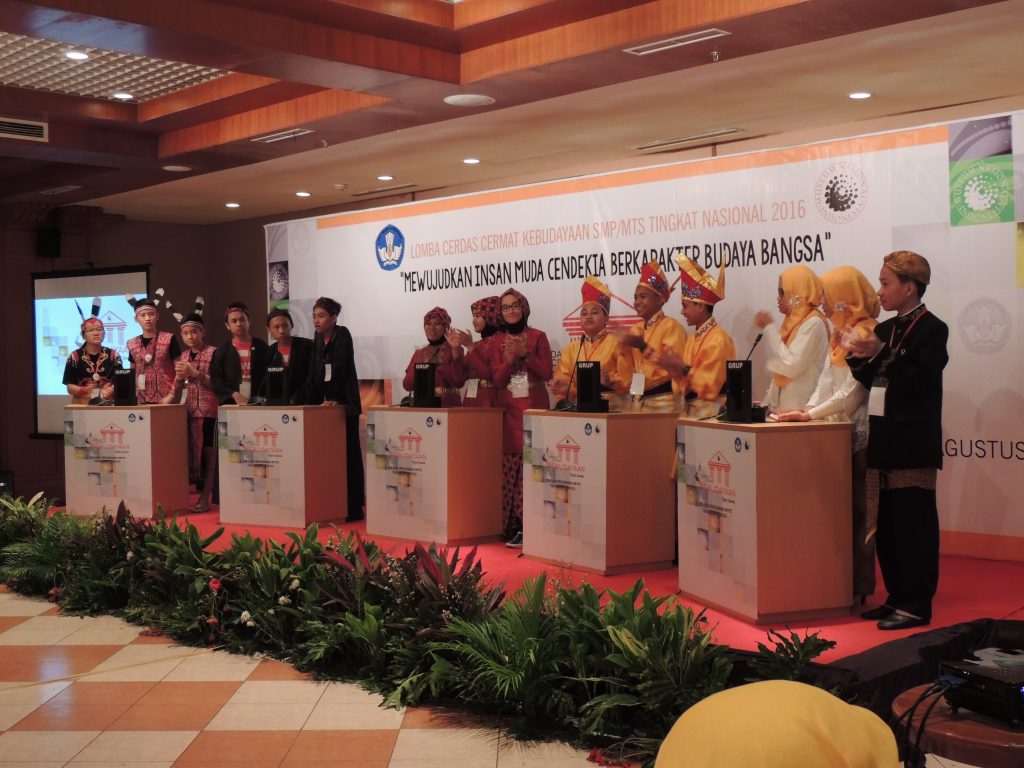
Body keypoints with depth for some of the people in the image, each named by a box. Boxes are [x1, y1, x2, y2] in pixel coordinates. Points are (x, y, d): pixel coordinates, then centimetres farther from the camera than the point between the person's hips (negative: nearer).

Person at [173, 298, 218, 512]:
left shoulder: (213, 353, -6)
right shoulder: (183, 356, 12)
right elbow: (178, 387, 16)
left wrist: (196, 373, -18)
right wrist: (179, 377, -5)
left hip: (208, 409, -6)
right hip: (189, 409, 6)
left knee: (207, 453, -2)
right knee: (190, 453, 8)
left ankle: (205, 499, 1)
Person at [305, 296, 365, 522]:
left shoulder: (342, 335, -9)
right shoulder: (317, 340, 10)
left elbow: (339, 370, -16)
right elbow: (314, 374, 9)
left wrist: (335, 400, -20)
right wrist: (313, 402, 0)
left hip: (344, 404, -6)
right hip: (324, 404, 6)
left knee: (347, 454, -3)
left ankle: (353, 507, 0)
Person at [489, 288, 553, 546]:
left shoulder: (537, 337, 4)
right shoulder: (498, 342, 12)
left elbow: (547, 373, -2)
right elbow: (498, 380, 5)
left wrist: (525, 354, -13)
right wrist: (509, 359, -12)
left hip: (533, 407, -2)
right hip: (507, 409, 3)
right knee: (508, 468, -3)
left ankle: (527, 524, -5)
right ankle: (511, 525, 3)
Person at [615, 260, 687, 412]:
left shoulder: (671, 326, -7)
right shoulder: (634, 330, 14)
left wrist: (643, 346, -21)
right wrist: (625, 346, 0)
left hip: (663, 400, -6)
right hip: (639, 399, 6)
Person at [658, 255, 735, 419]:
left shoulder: (718, 339, -13)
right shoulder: (692, 338, 11)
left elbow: (709, 385, -16)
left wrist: (683, 368, -18)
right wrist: (674, 368, -1)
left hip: (709, 411, -7)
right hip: (690, 409, 7)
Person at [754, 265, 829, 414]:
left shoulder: (813, 323, -11)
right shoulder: (794, 322, 17)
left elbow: (792, 366, -20)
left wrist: (769, 328, -13)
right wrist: (767, 403, 11)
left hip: (801, 410, -8)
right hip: (783, 409, 8)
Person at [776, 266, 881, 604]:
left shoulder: (865, 334, -12)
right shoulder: (841, 333, 16)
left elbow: (853, 392, -17)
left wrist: (810, 414, -17)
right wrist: (808, 408, -1)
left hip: (859, 433, -8)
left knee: (856, 509, -4)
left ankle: (859, 587, 2)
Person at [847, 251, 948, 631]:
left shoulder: (931, 329, -9)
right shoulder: (886, 329, 14)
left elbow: (919, 385, -20)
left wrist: (881, 355, -22)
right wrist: (858, 357, 0)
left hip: (912, 445, -8)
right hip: (884, 441, 8)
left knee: (913, 524, -3)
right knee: (885, 525, 12)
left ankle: (916, 606, 4)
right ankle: (897, 597, 22)